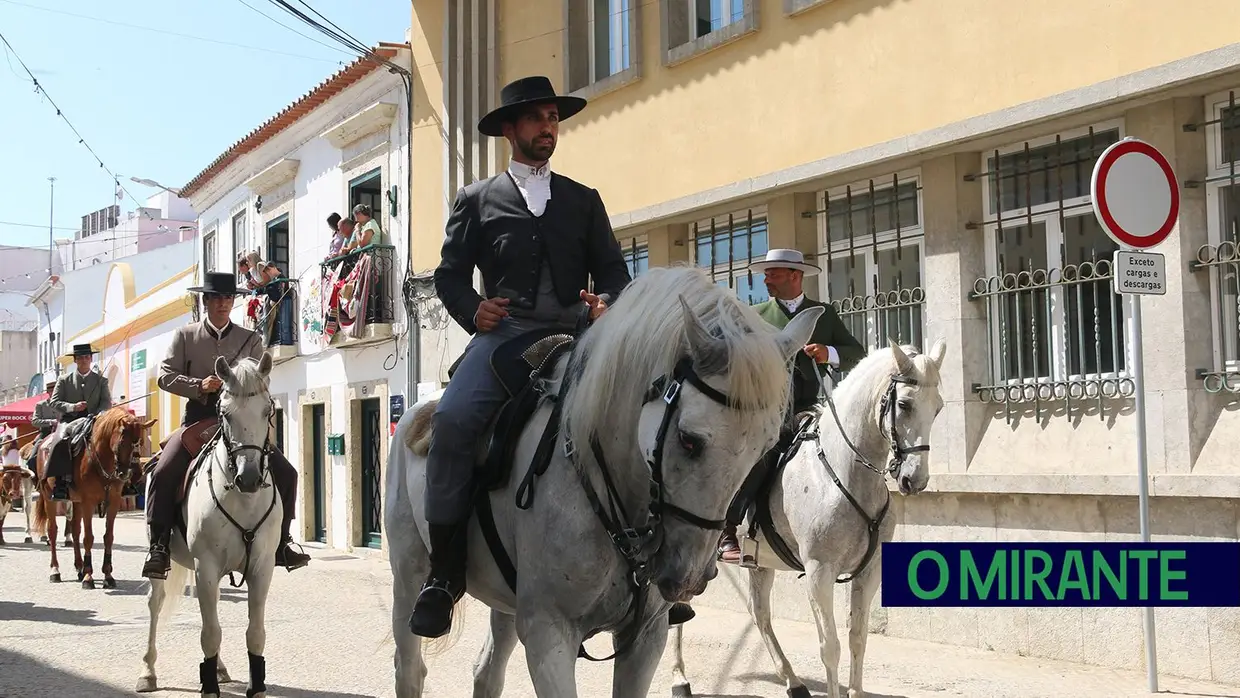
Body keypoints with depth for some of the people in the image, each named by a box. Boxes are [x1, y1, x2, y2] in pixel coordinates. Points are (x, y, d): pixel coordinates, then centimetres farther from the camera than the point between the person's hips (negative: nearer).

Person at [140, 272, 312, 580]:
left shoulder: (251, 340, 11)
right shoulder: (185, 336, 8)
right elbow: (165, 375, 1)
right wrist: (200, 385, -14)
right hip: (198, 419, -1)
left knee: (285, 473, -10)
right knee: (164, 473, -24)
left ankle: (280, 544, 3)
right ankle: (158, 546, -15)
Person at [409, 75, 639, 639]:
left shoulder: (584, 201, 23)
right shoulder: (477, 200, 19)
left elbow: (614, 271, 16)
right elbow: (450, 273, 12)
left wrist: (606, 305, -7)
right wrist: (472, 311, -9)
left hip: (574, 334, 2)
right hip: (504, 333, -1)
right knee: (453, 418, -29)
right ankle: (445, 570, -22)